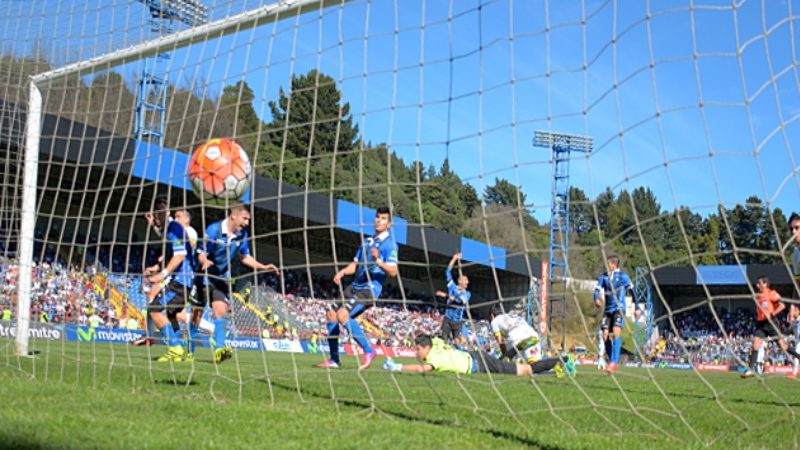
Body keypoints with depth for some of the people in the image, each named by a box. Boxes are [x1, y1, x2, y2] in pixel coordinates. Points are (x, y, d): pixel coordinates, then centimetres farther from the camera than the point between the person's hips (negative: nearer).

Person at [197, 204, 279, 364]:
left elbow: (245, 257, 10)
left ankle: (219, 349, -19)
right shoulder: (213, 229, -20)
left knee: (220, 311, -12)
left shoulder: (242, 234, -5)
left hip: (222, 278, 4)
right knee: (196, 314, 1)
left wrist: (262, 267, -2)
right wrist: (205, 262, -42)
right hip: (204, 277, -4)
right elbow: (201, 254, -19)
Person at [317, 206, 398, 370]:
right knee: (331, 314, 8)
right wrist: (342, 272, 3)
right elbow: (355, 265, 22)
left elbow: (393, 272, -16)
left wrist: (378, 261, -33)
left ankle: (368, 351, -14)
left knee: (342, 315, -25)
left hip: (370, 289, -9)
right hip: (355, 286, 9)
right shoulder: (367, 242, 20)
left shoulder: (390, 244, -6)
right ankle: (334, 359, 15)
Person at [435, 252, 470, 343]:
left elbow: (462, 299, -17)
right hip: (447, 319, -1)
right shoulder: (452, 287, 5)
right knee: (444, 339, -4)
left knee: (456, 341, -6)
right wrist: (454, 259, -3)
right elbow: (448, 272, 0)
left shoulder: (467, 294, 5)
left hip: (458, 321, 1)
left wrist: (446, 295, -23)